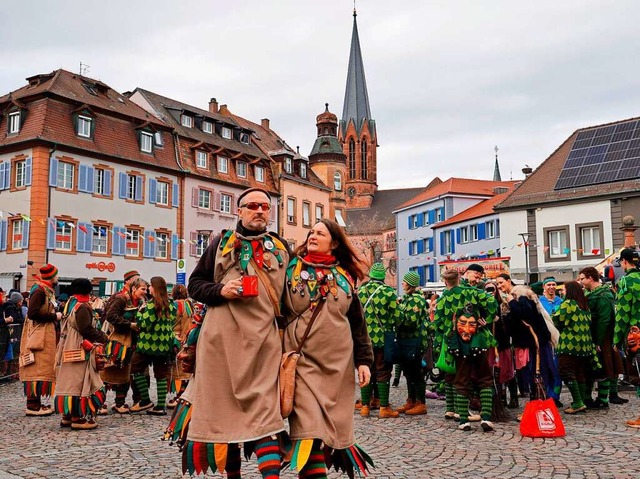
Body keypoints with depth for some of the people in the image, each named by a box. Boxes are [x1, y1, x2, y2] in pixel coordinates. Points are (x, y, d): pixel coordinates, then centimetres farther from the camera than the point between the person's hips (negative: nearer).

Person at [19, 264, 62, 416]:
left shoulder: (47, 291, 18)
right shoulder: (39, 291, -12)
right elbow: (33, 313, -22)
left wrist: (57, 315, 7)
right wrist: (54, 316, -15)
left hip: (46, 336, 10)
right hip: (38, 337, -10)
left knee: (43, 369, 11)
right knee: (37, 369, -10)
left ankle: (36, 402, 15)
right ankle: (33, 405, -9)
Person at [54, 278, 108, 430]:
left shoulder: (70, 304, 14)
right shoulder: (82, 307, -16)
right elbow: (87, 330, -20)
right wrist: (103, 338, -7)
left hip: (69, 350, 9)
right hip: (80, 351, -9)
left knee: (70, 381, 13)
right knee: (79, 382, -4)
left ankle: (68, 415, 20)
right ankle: (78, 417, -1)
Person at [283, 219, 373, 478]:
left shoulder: (345, 276, 9)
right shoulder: (291, 268, 4)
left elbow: (358, 322, 11)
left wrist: (363, 359, 5)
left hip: (338, 360, 3)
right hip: (302, 359, -2)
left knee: (332, 423, 7)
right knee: (310, 427, -11)